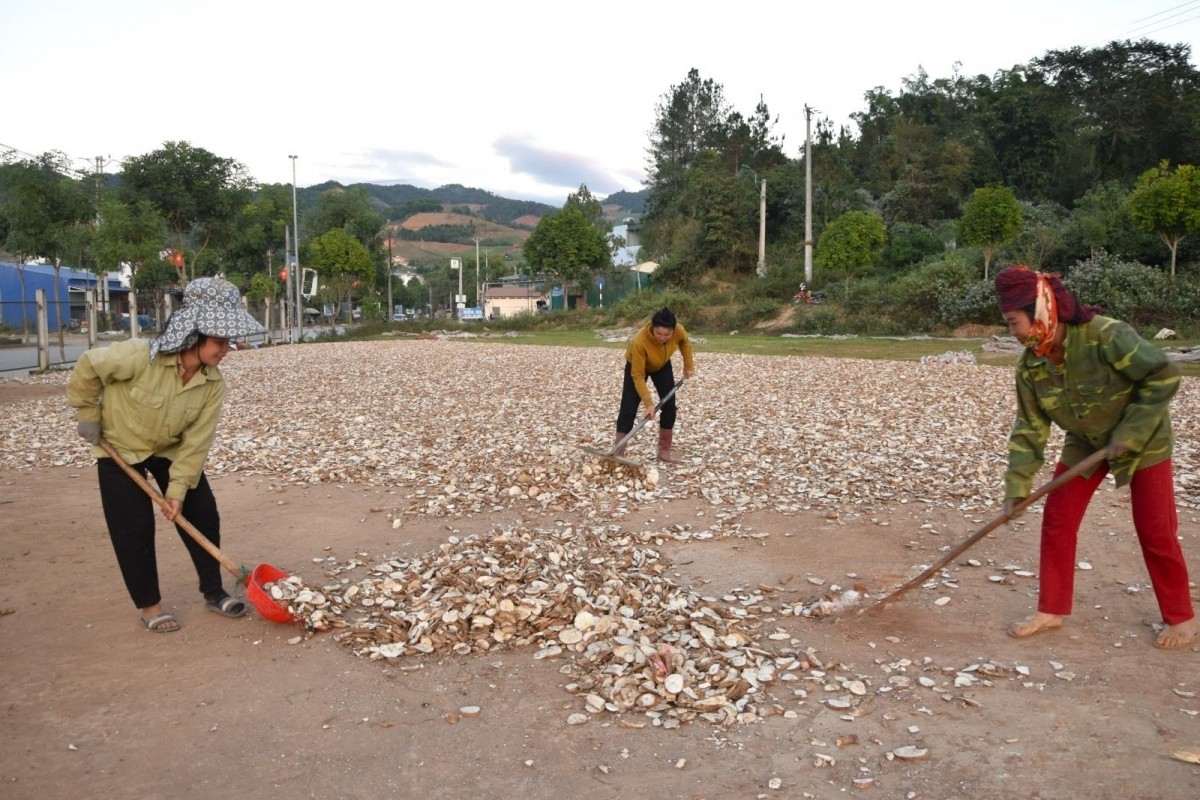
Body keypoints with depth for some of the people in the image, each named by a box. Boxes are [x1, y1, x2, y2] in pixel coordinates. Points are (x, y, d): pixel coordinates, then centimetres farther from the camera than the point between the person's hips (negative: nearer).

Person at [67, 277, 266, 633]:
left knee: (203, 515, 0)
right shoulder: (141, 356, -35)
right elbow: (87, 369, -19)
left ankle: (213, 591, 15)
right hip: (120, 448, -4)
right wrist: (90, 416, -10)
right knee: (134, 530, -2)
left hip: (171, 449, 4)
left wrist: (178, 488, -19)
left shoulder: (213, 384, -21)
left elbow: (196, 441, -17)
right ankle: (149, 605, 13)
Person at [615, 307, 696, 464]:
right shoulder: (640, 341, -44)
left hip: (663, 365, 4)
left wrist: (688, 365, -1)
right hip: (636, 366, -4)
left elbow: (685, 342, -3)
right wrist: (648, 403, -37)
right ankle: (617, 454, -7)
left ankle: (664, 451, 10)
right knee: (629, 408, -11)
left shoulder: (679, 331, -32)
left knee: (669, 406, -2)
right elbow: (638, 376, -35)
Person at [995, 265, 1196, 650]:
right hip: (1085, 444, 5)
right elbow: (1030, 427, -9)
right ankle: (1051, 610, 12)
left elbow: (1165, 375, -26)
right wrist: (1016, 487, -13)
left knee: (1155, 531, 1)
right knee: (1056, 520, -1)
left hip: (1143, 440, -5)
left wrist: (1128, 436, -26)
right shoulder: (1030, 366, -15)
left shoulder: (1106, 336, -31)